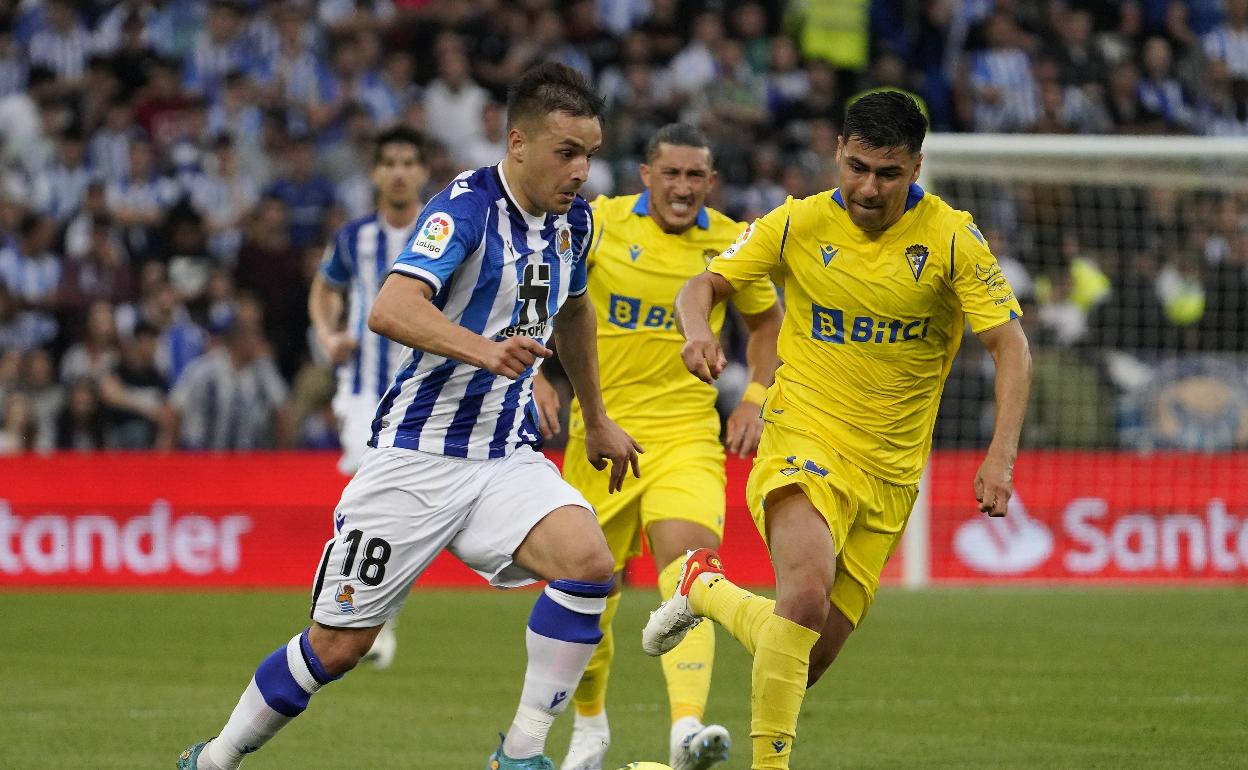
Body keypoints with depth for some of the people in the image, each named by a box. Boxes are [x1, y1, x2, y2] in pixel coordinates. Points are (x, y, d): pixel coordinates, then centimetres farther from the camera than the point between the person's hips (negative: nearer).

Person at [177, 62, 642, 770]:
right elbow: (391, 310, -33)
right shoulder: (467, 206, -17)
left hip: (509, 457, 5)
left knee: (588, 559, -24)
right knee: (339, 644, -1)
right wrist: (484, 350, -48)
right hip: (419, 453, -5)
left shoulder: (573, 219, 5)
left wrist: (597, 421, 35)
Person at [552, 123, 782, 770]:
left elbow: (766, 320, 19)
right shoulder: (601, 223, -4)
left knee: (688, 559, -24)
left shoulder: (729, 243, 1)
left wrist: (754, 400, 8)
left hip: (687, 431, -1)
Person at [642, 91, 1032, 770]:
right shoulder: (799, 224, -2)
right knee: (807, 593, -31)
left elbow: (1009, 346, -6)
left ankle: (705, 589, 34)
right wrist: (696, 331, -18)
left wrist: (1001, 455, -20)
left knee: (812, 653, 4)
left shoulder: (952, 238, -5)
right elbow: (702, 287, 7)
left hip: (890, 473, 2)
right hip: (803, 436, -2)